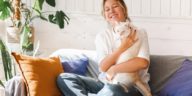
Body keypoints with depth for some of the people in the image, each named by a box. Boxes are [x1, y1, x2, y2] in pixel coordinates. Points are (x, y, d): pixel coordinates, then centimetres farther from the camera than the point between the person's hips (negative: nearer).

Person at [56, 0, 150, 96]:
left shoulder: (139, 33, 1)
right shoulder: (102, 36, 9)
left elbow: (143, 63, -16)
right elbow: (103, 67, -5)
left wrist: (114, 69, -12)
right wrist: (123, 47, -15)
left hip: (133, 86, -4)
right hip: (106, 82, 5)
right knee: (64, 78, -14)